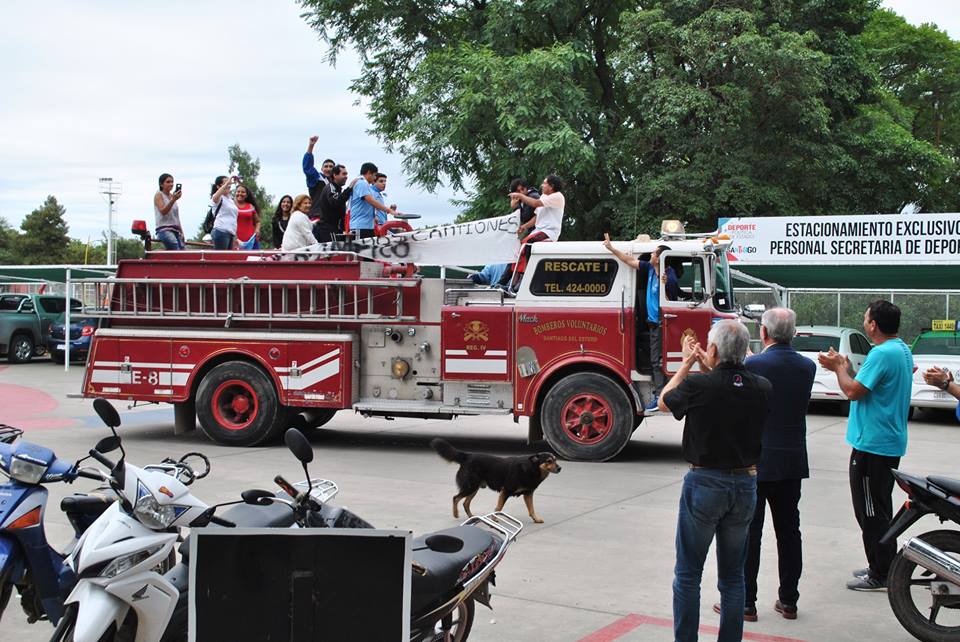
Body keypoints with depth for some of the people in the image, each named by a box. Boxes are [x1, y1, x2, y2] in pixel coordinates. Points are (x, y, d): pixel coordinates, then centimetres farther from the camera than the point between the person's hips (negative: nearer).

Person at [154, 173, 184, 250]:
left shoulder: (172, 196, 19)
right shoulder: (159, 195, 2)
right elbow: (163, 211, -14)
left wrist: (181, 232, 15)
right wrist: (173, 200, -25)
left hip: (175, 230, 6)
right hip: (164, 229, -6)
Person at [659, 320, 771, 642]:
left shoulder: (698, 386, -18)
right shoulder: (762, 388, -5)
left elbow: (664, 401, 4)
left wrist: (686, 364, 14)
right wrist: (710, 368, 22)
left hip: (705, 484, -4)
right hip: (745, 484, 4)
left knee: (688, 574, 7)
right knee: (733, 575, 15)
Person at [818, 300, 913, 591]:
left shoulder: (882, 353, -22)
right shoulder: (903, 350, 11)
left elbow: (853, 391, -21)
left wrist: (839, 367, -6)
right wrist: (845, 367, 10)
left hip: (872, 445, -10)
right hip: (891, 443, 10)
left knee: (871, 511, -1)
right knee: (879, 509, 19)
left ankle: (880, 575, 5)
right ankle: (885, 567, 28)